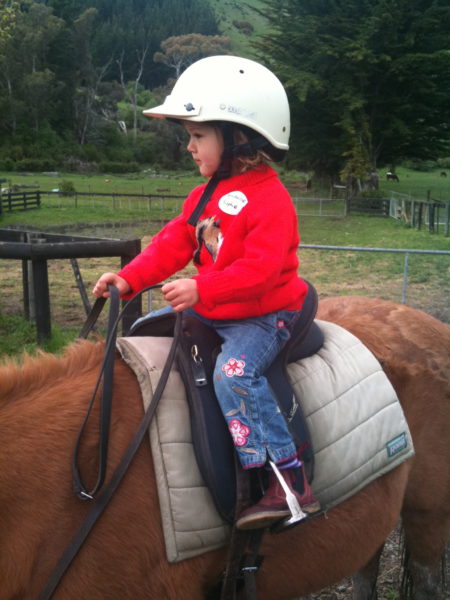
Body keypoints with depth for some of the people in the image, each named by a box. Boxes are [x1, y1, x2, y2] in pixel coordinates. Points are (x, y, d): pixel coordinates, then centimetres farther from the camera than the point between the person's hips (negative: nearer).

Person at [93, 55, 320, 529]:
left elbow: (261, 268, -28)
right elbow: (174, 243, 7)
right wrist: (130, 278, -5)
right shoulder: (205, 194, 10)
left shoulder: (270, 199, -18)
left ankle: (291, 482, -27)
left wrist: (200, 289, -35)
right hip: (211, 310, 10)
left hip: (263, 316, -10)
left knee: (234, 373, -33)